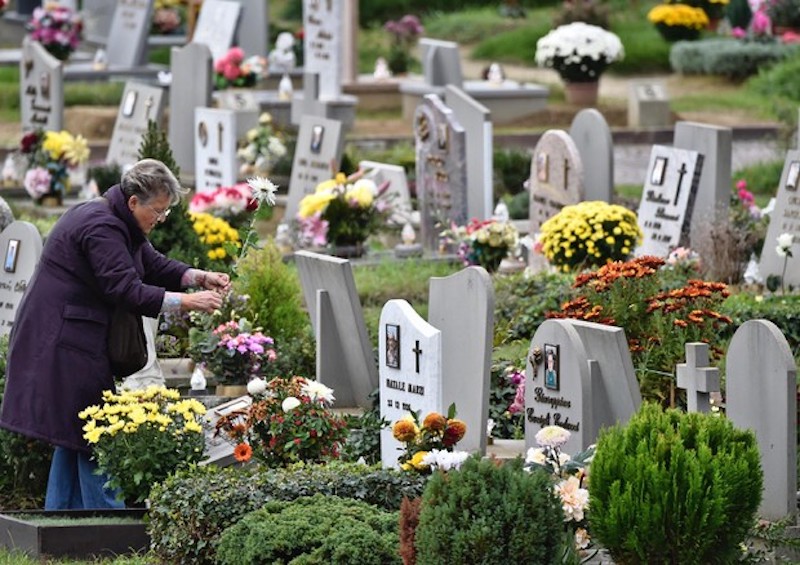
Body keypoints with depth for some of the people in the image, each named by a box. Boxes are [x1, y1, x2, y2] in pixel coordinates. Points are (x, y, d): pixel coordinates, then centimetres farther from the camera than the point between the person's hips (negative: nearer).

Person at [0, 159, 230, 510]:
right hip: (64, 343, -11)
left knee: (74, 437, 12)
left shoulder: (117, 224, 13)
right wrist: (187, 302, -24)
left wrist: (199, 278, 2)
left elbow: (154, 265, 18)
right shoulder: (100, 227, -20)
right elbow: (127, 291, -26)